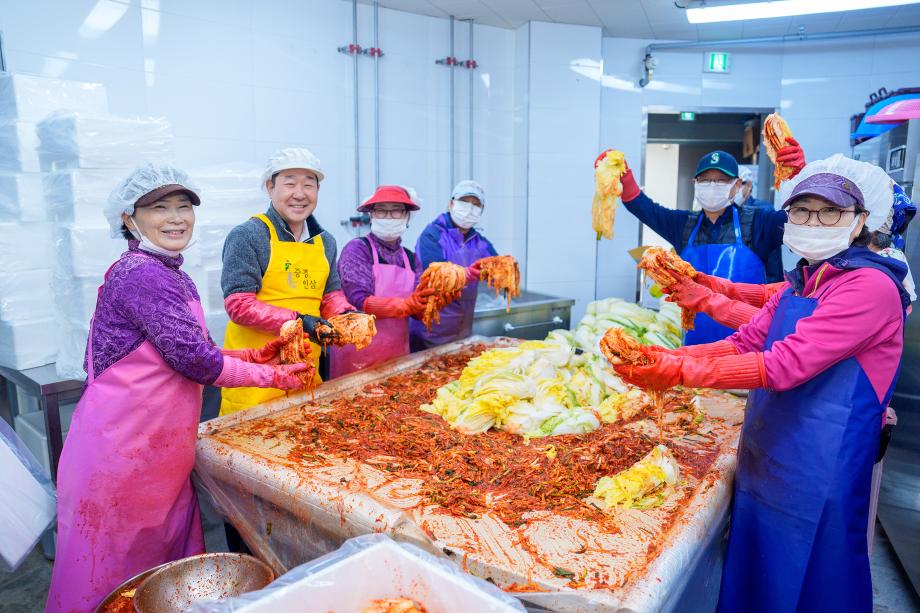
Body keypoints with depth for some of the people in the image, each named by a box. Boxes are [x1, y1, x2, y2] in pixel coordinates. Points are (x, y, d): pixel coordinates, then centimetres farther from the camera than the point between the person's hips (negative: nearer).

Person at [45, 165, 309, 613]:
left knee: (172, 561, 19)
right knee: (113, 576, 10)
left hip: (160, 451, 9)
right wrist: (270, 376, -10)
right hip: (121, 452, -9)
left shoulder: (174, 276, 11)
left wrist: (254, 356, 5)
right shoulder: (138, 274, -18)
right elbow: (193, 360, -21)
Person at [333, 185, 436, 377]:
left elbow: (419, 311, 5)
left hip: (398, 356, 5)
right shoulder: (357, 248, -7)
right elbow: (358, 302, -17)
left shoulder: (411, 258, 8)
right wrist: (408, 304, -27)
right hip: (359, 359, -5)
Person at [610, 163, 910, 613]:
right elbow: (744, 344, 5)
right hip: (763, 459, 7)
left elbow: (784, 366, -25)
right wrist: (663, 357, -9)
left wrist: (679, 372, -28)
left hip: (817, 473, -7)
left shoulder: (870, 287, -17)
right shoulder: (799, 284, 9)